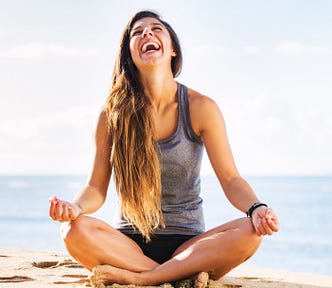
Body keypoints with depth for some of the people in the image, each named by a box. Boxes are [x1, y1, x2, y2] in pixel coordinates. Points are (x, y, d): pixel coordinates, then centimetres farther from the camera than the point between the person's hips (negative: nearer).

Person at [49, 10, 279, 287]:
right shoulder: (112, 113, 1)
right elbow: (97, 187, 2)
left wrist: (256, 208, -26)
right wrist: (75, 207, -22)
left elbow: (230, 179, -4)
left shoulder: (201, 107, -2)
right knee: (75, 229, -30)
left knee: (250, 232, -29)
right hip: (129, 242, 0)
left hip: (187, 241, 0)